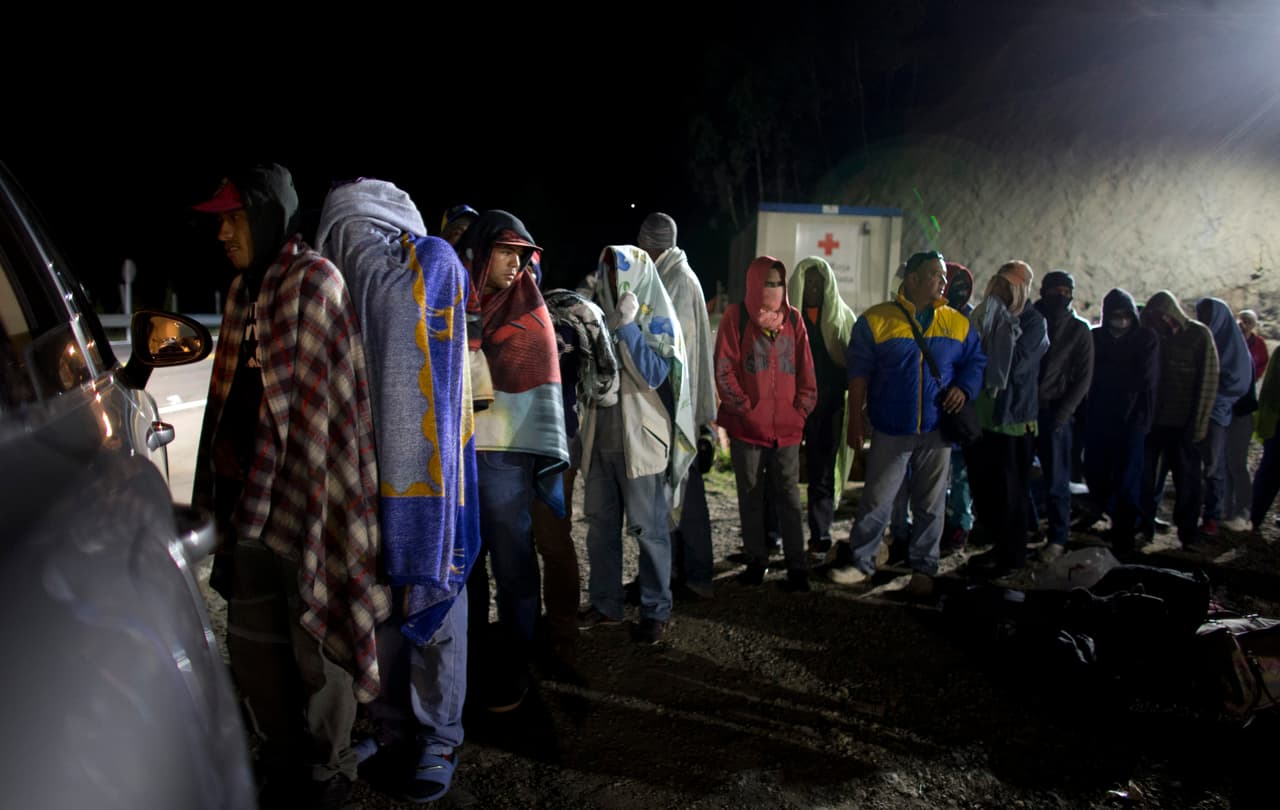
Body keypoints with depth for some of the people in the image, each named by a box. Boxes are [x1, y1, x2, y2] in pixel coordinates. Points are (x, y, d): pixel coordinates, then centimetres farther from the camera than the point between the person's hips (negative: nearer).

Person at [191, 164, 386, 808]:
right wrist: (225, 497, 18)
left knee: (313, 640, 3)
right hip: (251, 498, 8)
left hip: (305, 501, -8)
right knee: (252, 642, 17)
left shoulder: (313, 281, -10)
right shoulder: (245, 288, 15)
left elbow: (319, 405, -14)